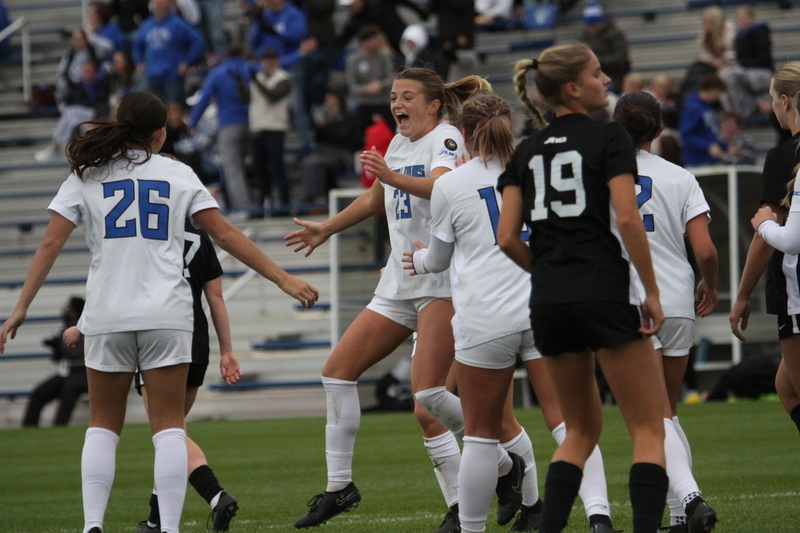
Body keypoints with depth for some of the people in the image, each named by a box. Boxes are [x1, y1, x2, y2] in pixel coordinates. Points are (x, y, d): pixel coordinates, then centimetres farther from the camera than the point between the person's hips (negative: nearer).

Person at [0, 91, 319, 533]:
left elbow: (51, 243, 1)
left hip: (107, 317, 1)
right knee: (168, 426, 2)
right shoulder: (178, 175, 7)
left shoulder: (86, 175, 7)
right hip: (166, 314, -1)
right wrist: (283, 279, 9)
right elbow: (225, 235, 5)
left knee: (103, 426, 12)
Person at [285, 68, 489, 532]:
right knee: (338, 371, 3)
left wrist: (393, 177, -45)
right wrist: (326, 229, 46)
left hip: (441, 280, -9)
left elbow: (442, 187, -29)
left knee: (428, 397, -22)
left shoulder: (445, 138, -7)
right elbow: (375, 200, 36)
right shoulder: (399, 144, 18)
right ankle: (339, 485, 11)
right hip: (399, 282, 9)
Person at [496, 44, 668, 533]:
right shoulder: (609, 138, -4)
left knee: (582, 429, 19)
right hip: (607, 294, -6)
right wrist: (652, 292, -9)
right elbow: (627, 218, -15)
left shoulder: (527, 151, 12)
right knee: (649, 429, 0)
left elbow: (507, 237, 5)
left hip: (549, 303, 6)